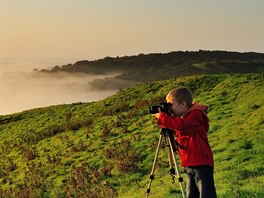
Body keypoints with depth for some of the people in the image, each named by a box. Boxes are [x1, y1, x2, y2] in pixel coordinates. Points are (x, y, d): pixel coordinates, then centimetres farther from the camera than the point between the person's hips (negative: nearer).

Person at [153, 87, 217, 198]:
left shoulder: (196, 114, -13)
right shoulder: (183, 116, 15)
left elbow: (180, 124, -29)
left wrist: (162, 117, -19)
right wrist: (164, 123, 5)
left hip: (201, 164, -10)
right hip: (189, 165, 10)